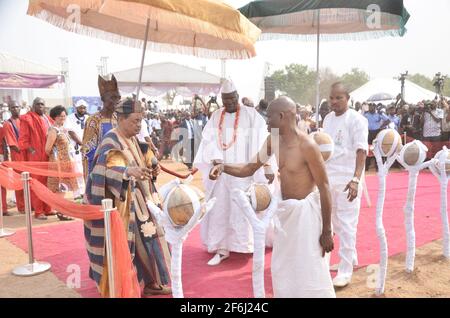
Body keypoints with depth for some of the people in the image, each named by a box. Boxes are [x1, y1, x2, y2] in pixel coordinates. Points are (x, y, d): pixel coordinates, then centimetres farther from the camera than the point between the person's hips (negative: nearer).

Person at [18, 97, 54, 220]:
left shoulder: (47, 119, 16)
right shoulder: (28, 119, -4)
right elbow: (23, 139, -8)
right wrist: (32, 151, -16)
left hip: (48, 156, 7)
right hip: (35, 156, -7)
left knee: (48, 182, 10)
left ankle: (47, 208, 19)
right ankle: (38, 211, 3)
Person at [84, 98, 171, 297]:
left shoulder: (132, 140, 9)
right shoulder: (111, 143, -17)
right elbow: (110, 170, -35)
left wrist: (150, 170, 0)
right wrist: (129, 171, -53)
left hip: (139, 201, 9)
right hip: (122, 203, -9)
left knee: (147, 241, 14)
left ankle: (150, 282, 27)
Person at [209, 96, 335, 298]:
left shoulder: (307, 146, -22)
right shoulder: (272, 141, 0)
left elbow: (324, 188, -18)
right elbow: (250, 168, 8)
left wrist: (326, 231, -16)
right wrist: (223, 167, -11)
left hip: (306, 211, -7)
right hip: (284, 210, 7)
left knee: (310, 272, 3)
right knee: (282, 269, 19)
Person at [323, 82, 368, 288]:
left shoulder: (356, 119, -10)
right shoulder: (328, 119, 10)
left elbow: (361, 151, -17)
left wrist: (356, 179, -27)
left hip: (347, 180, -7)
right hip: (328, 178, 7)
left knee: (346, 225, -2)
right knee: (336, 223, 15)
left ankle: (346, 270, 9)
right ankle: (350, 258, 34)